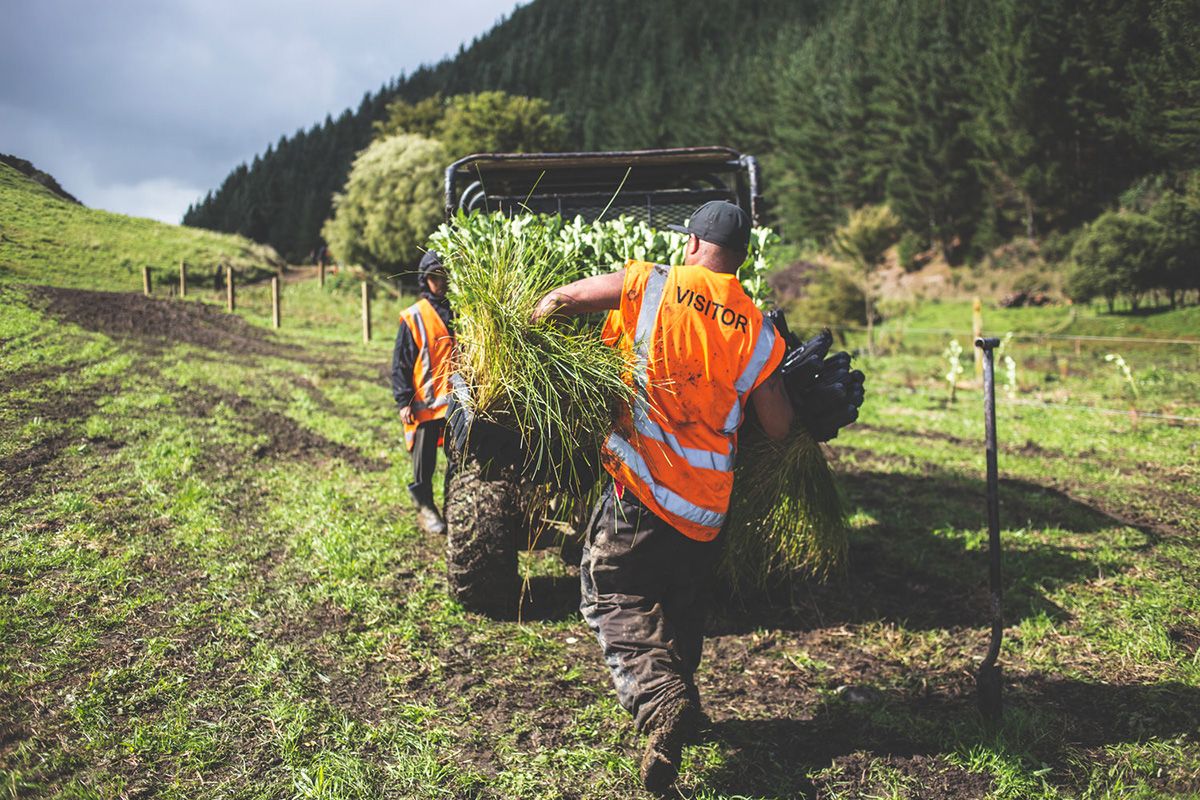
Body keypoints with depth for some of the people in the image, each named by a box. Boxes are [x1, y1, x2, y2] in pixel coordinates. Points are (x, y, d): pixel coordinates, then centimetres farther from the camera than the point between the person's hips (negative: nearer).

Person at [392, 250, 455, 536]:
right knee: (425, 459, 6)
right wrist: (404, 401, -10)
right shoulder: (414, 318, -4)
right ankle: (425, 508, 21)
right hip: (425, 402, -3)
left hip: (458, 401, 3)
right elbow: (400, 363, -3)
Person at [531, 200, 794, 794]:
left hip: (642, 483, -4)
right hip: (708, 501, 4)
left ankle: (660, 700, -17)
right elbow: (778, 428, 4)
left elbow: (560, 299, -4)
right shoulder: (756, 331, 3)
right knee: (683, 605, 22)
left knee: (612, 596, 3)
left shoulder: (654, 285, -4)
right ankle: (679, 693, 33)